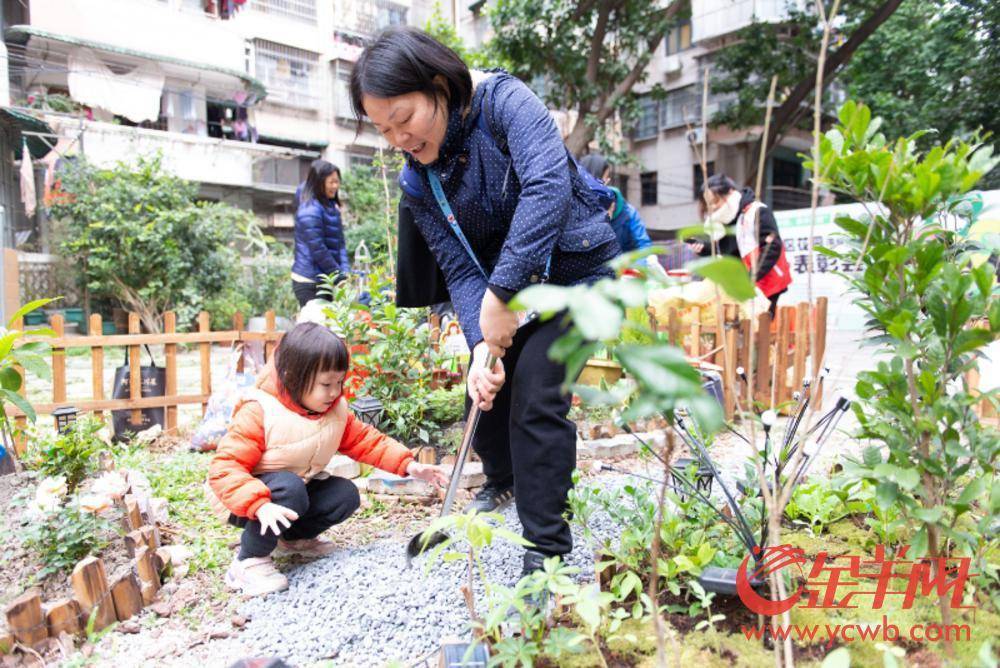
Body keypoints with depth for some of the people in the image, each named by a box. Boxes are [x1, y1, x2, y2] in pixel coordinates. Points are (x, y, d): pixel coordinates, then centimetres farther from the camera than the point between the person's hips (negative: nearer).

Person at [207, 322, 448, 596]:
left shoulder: (336, 410, -7)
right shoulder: (259, 413, -29)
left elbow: (365, 441, 0)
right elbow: (225, 469, -32)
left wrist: (408, 465, -13)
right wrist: (261, 505, -47)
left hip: (299, 488, 7)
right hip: (246, 501, -7)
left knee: (346, 494, -9)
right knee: (290, 489, -35)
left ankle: (294, 536, 16)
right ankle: (250, 561, -14)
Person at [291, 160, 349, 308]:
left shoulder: (331, 206, 11)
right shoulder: (310, 211, -15)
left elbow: (340, 242, 10)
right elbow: (318, 250, -18)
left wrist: (345, 272, -3)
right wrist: (340, 277, -13)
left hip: (326, 281, 8)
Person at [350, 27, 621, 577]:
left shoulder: (503, 100, -24)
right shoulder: (417, 182, -7)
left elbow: (550, 184, -39)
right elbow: (461, 270, -12)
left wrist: (503, 292, -42)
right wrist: (481, 345, -28)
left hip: (577, 265, -5)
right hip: (507, 281, 6)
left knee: (535, 393, -17)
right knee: (487, 388, 7)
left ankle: (546, 546, -3)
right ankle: (502, 482, 40)